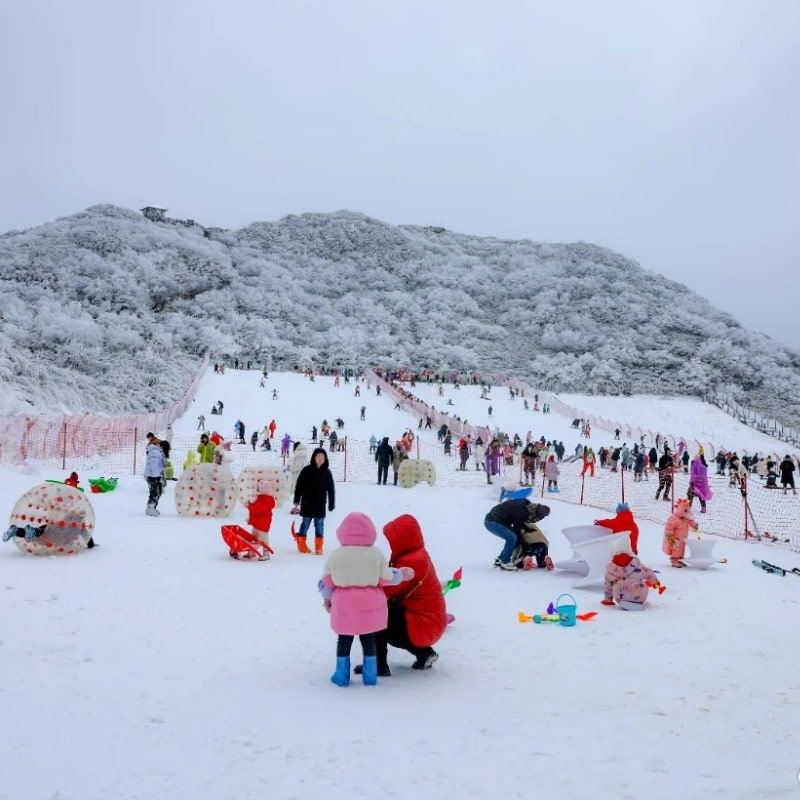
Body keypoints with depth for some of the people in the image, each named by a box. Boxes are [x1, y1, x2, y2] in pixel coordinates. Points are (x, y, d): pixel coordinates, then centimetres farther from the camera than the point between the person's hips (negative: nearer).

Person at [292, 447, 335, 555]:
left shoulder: (327, 472, 2)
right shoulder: (306, 470, -4)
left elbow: (331, 490, 6)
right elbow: (299, 486, -1)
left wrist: (331, 505, 6)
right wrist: (297, 501, -2)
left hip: (320, 505, 2)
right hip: (307, 503, -2)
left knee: (319, 524, 4)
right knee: (305, 523, 6)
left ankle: (319, 546, 13)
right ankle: (301, 543, 20)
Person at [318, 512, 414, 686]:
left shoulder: (335, 555, -4)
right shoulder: (376, 554, -7)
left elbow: (326, 581, 2)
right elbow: (386, 578, -3)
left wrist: (326, 598, 19)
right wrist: (400, 575, 17)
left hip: (344, 607, 0)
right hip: (370, 606, 0)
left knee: (344, 641, 13)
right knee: (368, 640, 14)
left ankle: (342, 676, 17)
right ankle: (370, 676, 19)